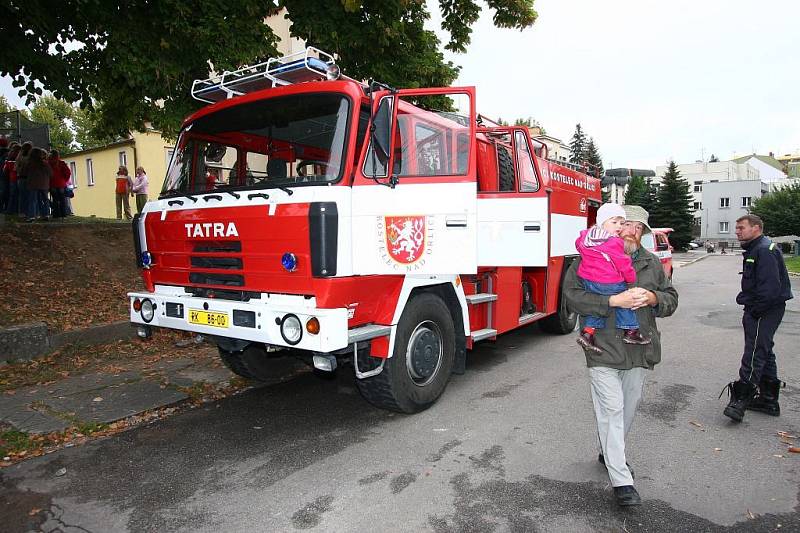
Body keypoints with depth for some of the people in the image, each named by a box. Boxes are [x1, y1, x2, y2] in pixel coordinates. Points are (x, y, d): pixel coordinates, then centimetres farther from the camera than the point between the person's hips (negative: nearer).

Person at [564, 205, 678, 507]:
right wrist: (614, 301, -24)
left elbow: (671, 300, 14)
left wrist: (653, 298, -9)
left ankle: (610, 453, 40)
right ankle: (621, 481, 1)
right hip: (603, 350, -5)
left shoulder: (652, 263, 12)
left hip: (639, 351, 6)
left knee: (628, 408, 17)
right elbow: (573, 295, -15)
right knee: (611, 410, -5)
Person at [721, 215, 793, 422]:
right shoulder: (754, 249, 17)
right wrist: (745, 299, 11)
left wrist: (754, 311, -19)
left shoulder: (765, 250, -16)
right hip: (760, 310, 11)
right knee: (764, 351, 16)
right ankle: (768, 400, 25)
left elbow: (770, 286, -24)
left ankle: (742, 398, -11)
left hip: (766, 311, -11)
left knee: (755, 352, -11)